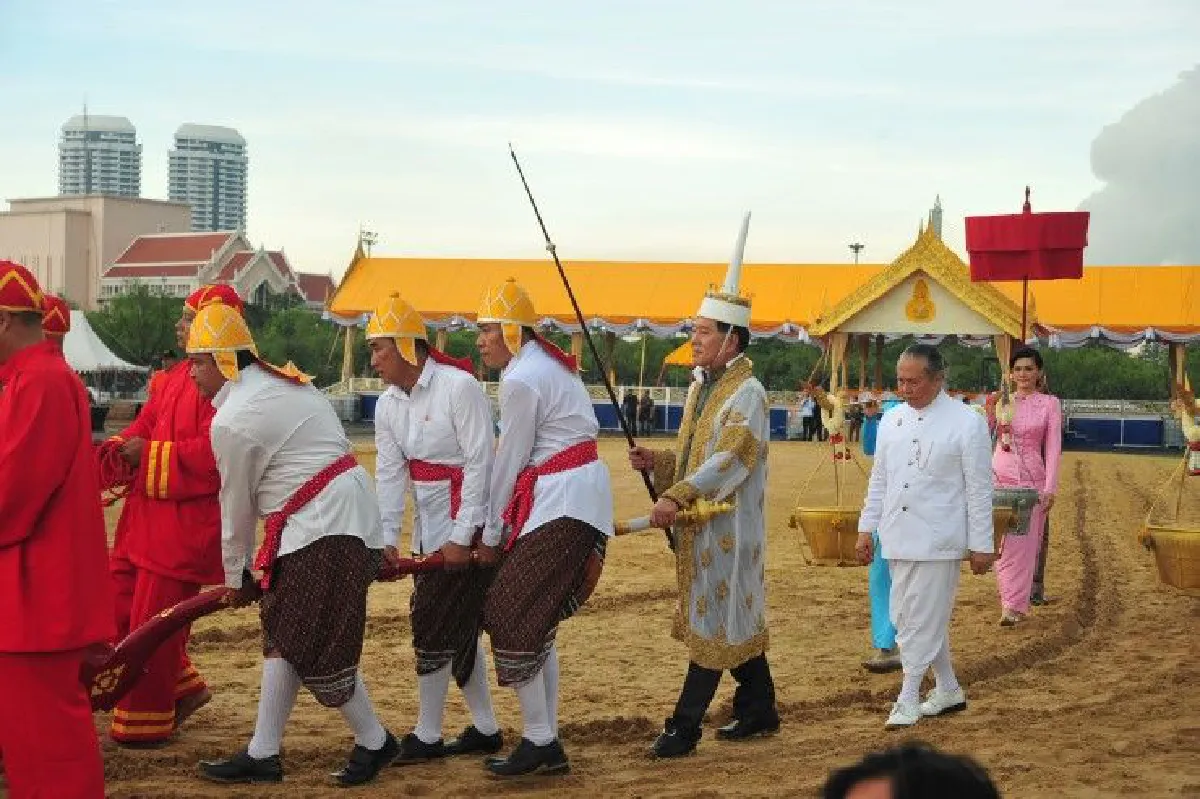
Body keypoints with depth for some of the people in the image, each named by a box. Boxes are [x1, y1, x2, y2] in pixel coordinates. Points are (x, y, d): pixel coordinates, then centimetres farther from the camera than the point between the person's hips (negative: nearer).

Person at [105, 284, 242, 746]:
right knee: (119, 609, 14)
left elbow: (213, 450, -25)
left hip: (185, 520, -10)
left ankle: (146, 724, 13)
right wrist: (122, 448, -3)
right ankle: (182, 689, 29)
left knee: (152, 622, -2)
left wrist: (149, 454, -19)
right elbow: (147, 424, 17)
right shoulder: (175, 378, 14)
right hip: (146, 513, 10)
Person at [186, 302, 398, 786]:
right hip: (343, 511, 10)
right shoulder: (281, 381, 15)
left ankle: (374, 742, 13)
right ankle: (263, 754, 15)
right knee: (281, 634, 11)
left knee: (318, 648, -3)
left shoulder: (231, 422, -13)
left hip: (322, 526, -10)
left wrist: (235, 576, 11)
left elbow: (236, 506, -4)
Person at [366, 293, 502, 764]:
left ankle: (427, 737, 6)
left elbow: (479, 464, -18)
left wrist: (461, 538, -20)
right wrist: (387, 539, -9)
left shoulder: (459, 386, -17)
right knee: (457, 626, 12)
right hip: (429, 526, 8)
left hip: (467, 523, -8)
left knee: (436, 624, -5)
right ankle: (485, 729, 23)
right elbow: (390, 473, 1)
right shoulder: (389, 405, 6)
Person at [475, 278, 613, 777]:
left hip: (559, 503, -10)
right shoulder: (549, 365, 16)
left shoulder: (520, 380, -14)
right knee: (539, 621, 13)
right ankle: (549, 746, 16)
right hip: (584, 495, 10)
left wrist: (490, 536, -1)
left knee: (511, 615, -5)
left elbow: (509, 461, -10)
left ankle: (538, 741, 0)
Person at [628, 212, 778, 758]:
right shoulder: (701, 386, 13)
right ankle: (759, 709, 26)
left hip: (728, 525, -9)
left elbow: (729, 460, -26)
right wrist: (657, 463, 1)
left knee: (715, 621, -4)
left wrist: (676, 497, -34)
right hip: (699, 523, 9)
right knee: (734, 620, 15)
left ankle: (684, 726, -2)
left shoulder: (747, 394, -14)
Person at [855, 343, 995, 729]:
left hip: (937, 541, -6)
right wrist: (866, 528, 13)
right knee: (906, 619, 12)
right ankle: (949, 690, 27)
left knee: (922, 621, -4)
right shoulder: (893, 419, 8)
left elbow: (979, 489, -6)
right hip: (897, 537, 6)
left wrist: (981, 545, -6)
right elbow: (879, 479, 15)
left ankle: (908, 700, 6)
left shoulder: (966, 423, -8)